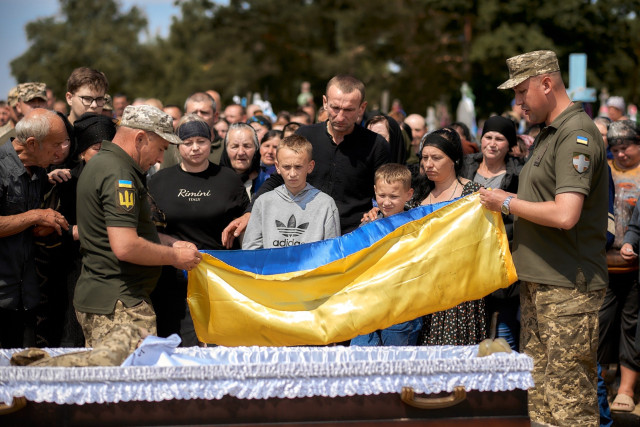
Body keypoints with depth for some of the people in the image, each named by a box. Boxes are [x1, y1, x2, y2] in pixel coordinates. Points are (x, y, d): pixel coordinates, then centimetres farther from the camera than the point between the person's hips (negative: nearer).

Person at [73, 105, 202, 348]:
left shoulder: (100, 163, 18)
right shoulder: (118, 173, -16)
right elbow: (125, 247, -25)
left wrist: (168, 245, 18)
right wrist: (174, 257, -10)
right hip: (118, 305, -11)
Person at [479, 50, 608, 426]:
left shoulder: (577, 135, -15)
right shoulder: (550, 133, 17)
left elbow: (565, 215, -25)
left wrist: (508, 203, -12)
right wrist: (510, 202, 9)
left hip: (568, 289, -10)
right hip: (539, 283, 10)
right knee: (537, 394, 13)